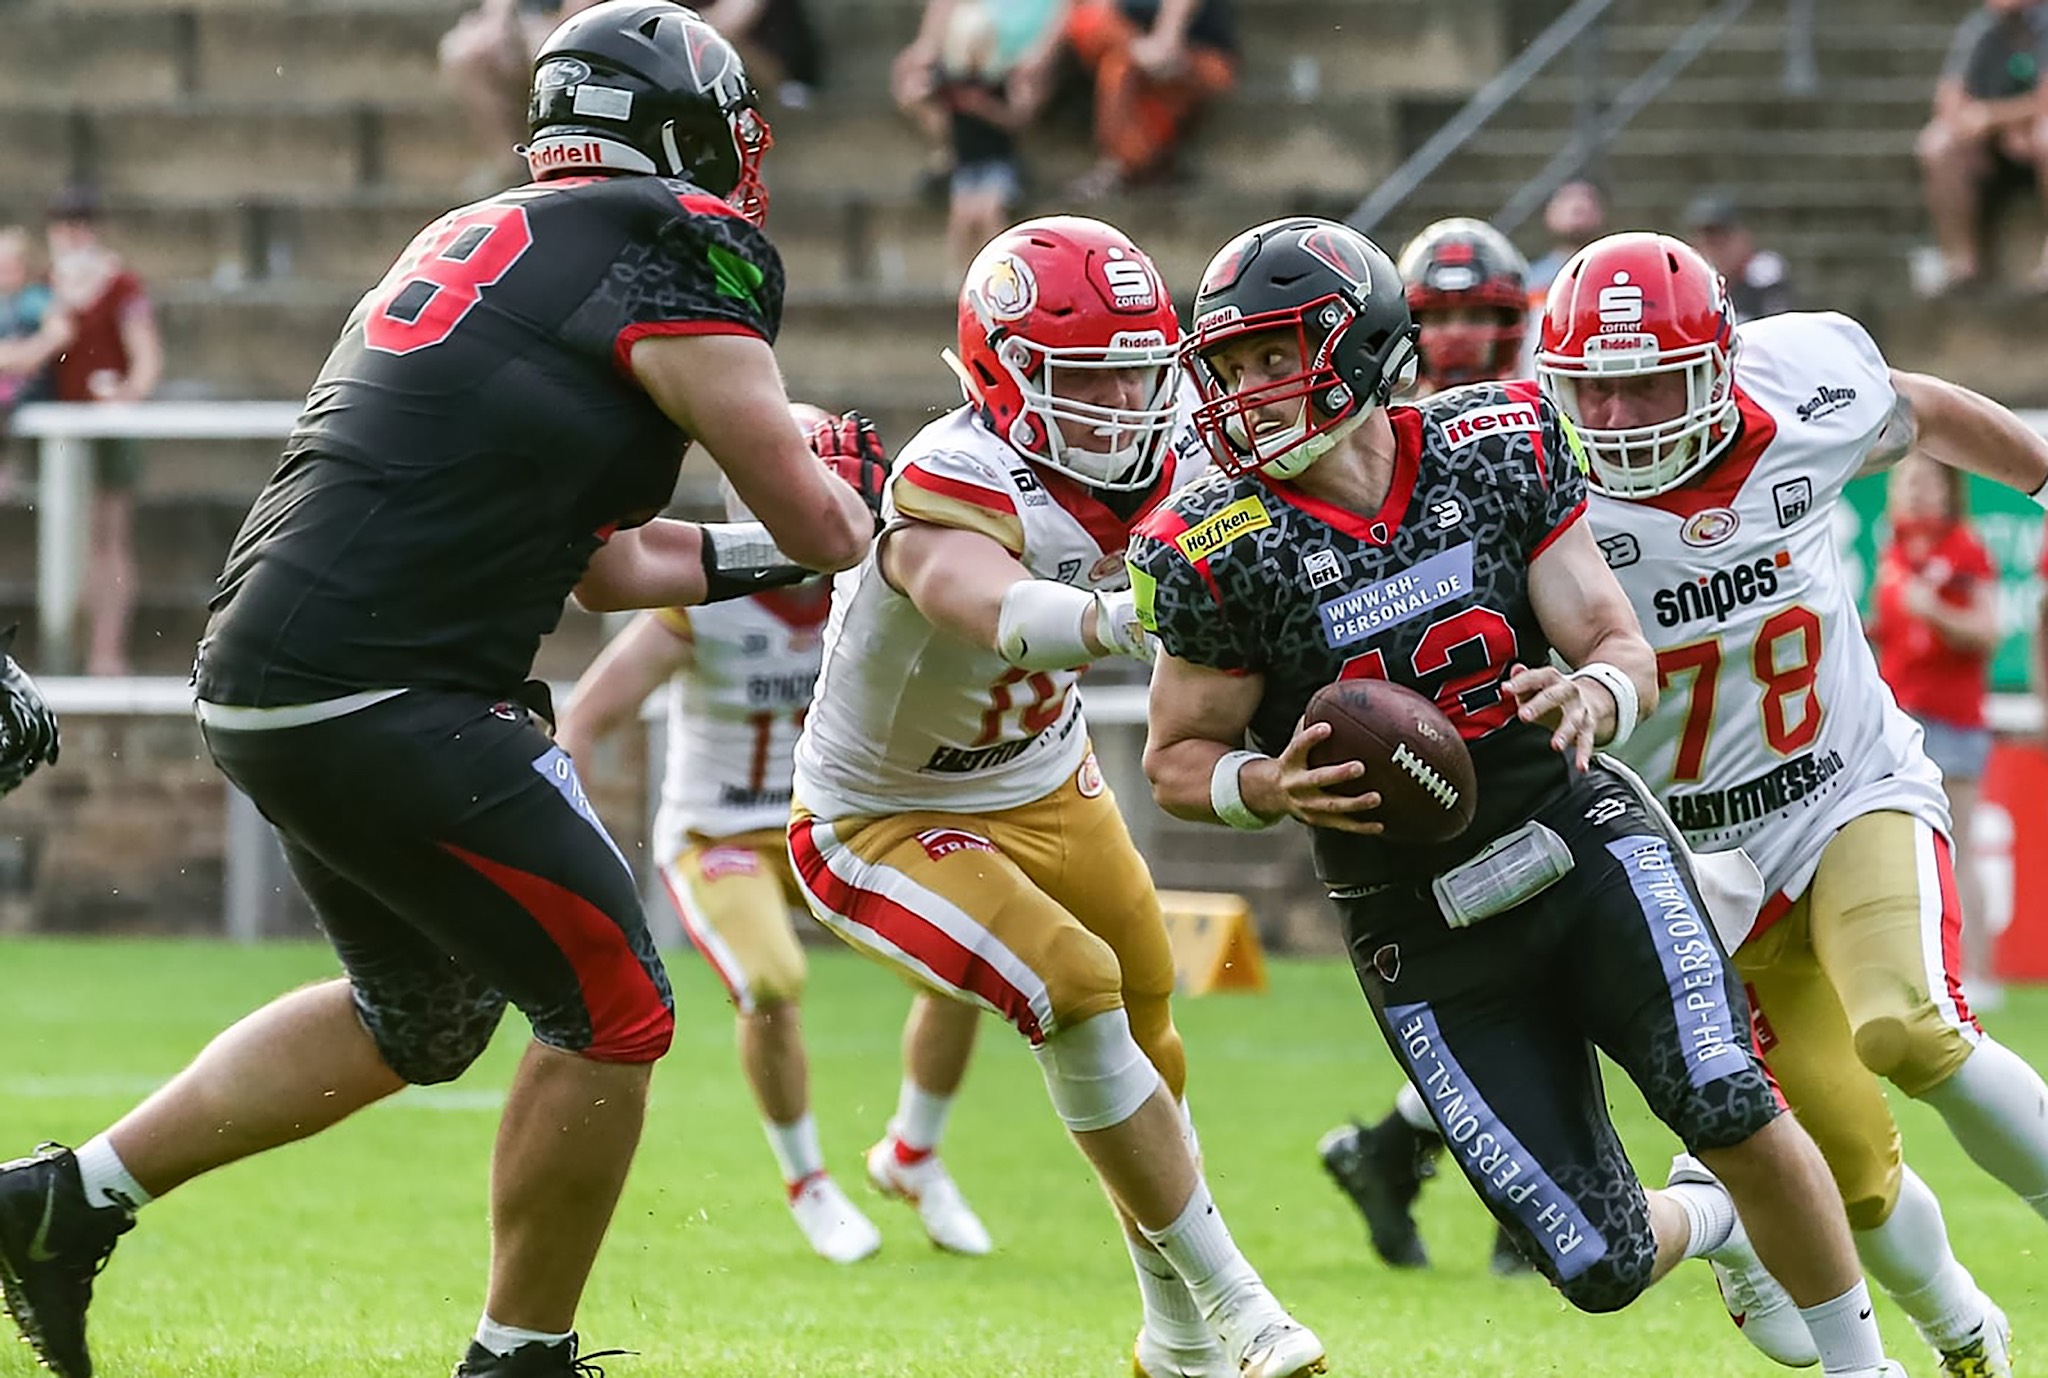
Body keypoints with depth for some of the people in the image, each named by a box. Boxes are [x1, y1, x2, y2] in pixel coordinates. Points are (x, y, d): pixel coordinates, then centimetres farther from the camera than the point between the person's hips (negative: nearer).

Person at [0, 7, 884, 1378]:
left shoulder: (475, 249, 21)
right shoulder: (677, 254, -6)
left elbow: (603, 562, 27)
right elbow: (821, 527, -2)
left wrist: (753, 556, 30)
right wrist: (853, 494, 18)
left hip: (262, 688, 9)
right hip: (384, 705, -9)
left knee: (420, 1015, 26)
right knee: (614, 1014, 3)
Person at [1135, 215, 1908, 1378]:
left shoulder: (1498, 447, -6)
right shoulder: (1223, 550, -11)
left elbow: (1627, 650, -3)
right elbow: (1177, 760, 0)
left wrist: (1592, 694, -27)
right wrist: (1273, 787, -22)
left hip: (1585, 843, 0)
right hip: (1429, 932, 0)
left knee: (1732, 1112, -24)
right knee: (1605, 1270, -3)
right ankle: (1709, 1220, 36)